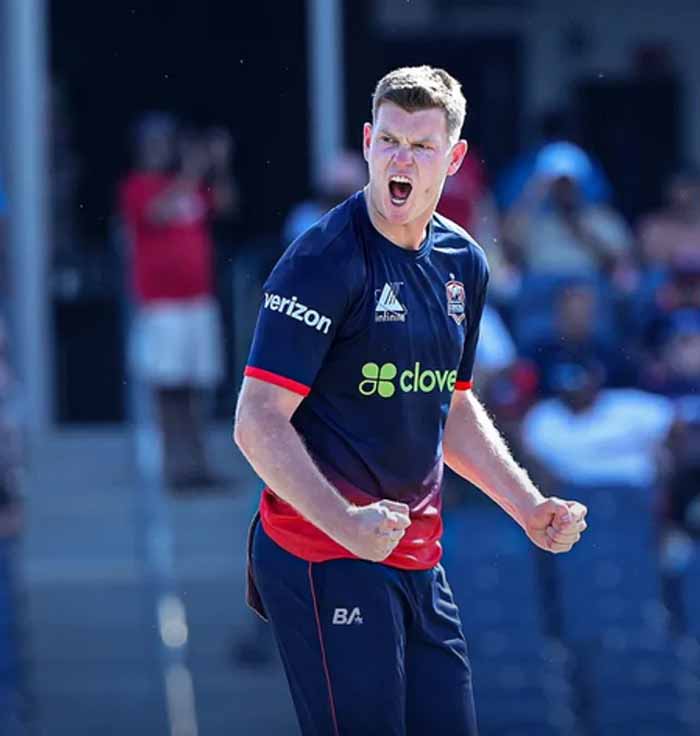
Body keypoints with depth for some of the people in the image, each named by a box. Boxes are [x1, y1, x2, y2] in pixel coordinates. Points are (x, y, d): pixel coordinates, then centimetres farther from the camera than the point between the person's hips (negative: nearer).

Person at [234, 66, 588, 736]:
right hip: (325, 556, -8)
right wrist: (344, 522, -28)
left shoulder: (463, 264, 11)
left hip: (417, 557, 8)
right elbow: (257, 424, -17)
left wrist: (529, 508, 17)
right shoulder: (322, 261, -14)